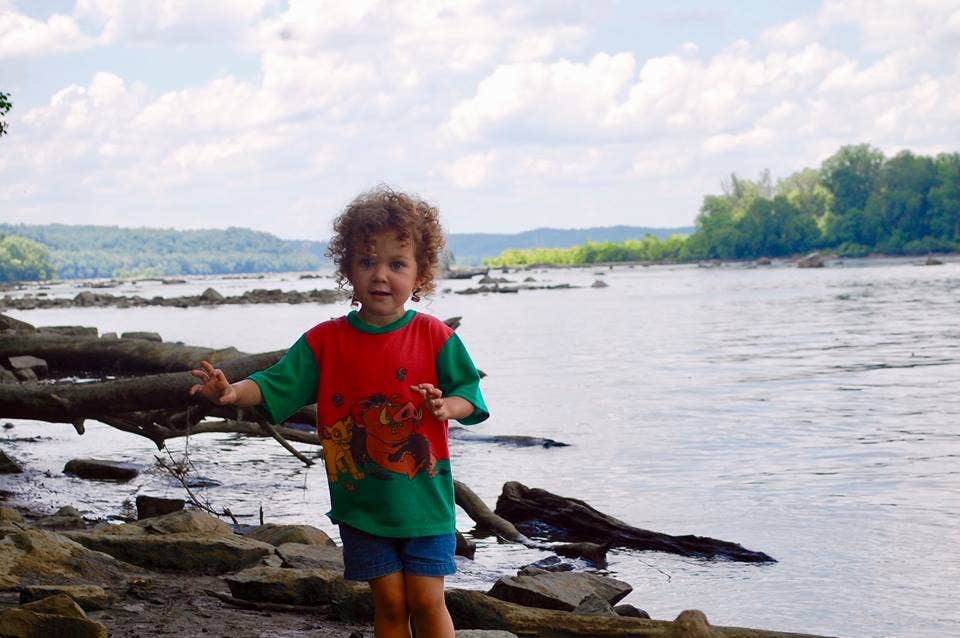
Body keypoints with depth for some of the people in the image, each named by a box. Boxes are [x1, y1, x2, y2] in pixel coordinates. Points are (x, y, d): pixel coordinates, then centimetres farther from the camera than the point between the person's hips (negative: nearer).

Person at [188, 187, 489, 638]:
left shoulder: (434, 337, -5)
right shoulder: (325, 341, -2)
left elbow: (469, 392, -1)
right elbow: (276, 386, -5)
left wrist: (447, 406, -23)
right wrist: (234, 392, -25)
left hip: (423, 497, -1)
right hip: (360, 500, 1)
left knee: (425, 600, 0)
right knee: (388, 601, 7)